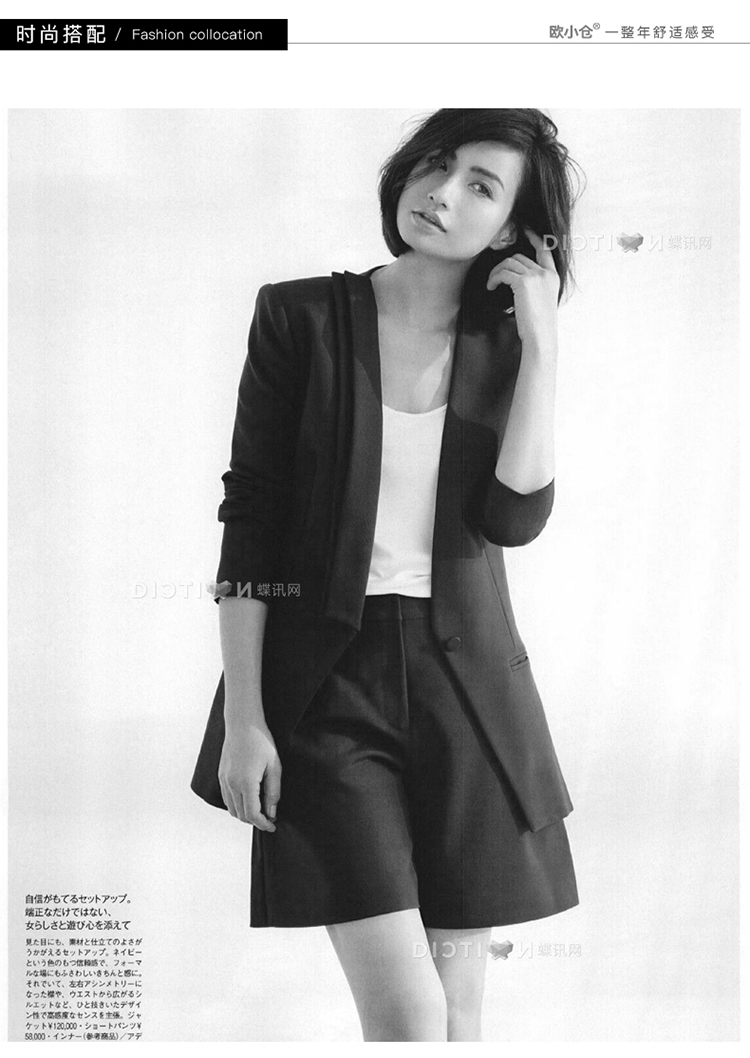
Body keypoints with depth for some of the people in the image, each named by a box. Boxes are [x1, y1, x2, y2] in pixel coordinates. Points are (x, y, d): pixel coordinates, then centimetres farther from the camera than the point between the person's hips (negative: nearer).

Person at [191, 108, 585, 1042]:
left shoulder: (504, 349, 7)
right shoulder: (299, 317, -2)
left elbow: (515, 518, -9)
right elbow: (248, 525, -3)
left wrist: (541, 341, -10)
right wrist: (244, 719, -7)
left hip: (465, 684, 3)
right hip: (327, 683, -3)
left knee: (458, 1007, 10)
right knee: (405, 1016, -9)